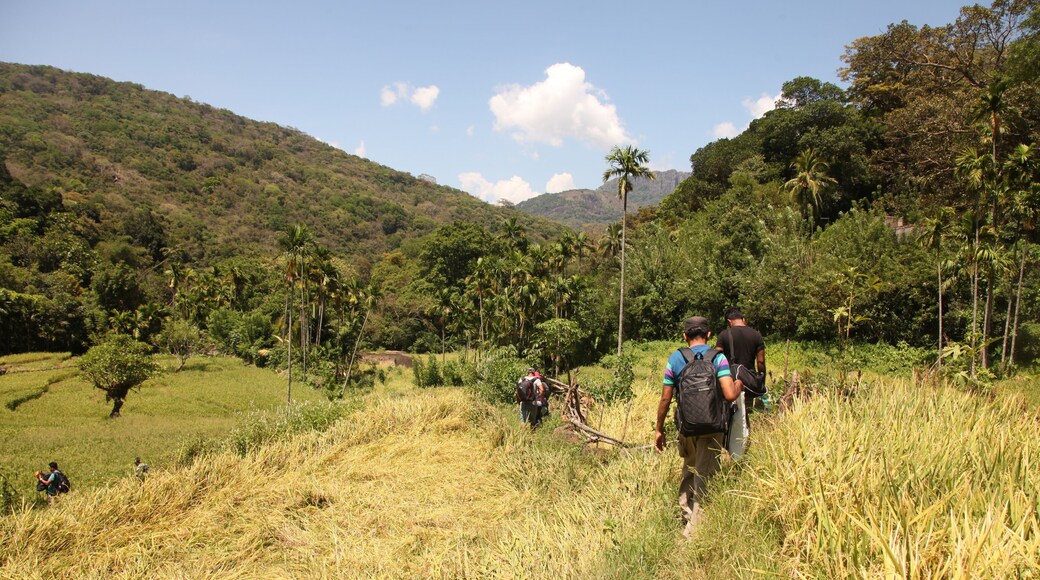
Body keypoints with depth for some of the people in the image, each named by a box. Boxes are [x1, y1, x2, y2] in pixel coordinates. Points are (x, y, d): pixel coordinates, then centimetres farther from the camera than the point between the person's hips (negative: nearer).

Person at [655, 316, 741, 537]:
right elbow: (730, 395, -17)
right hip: (711, 428, -2)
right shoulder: (718, 358, -6)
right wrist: (739, 383, 6)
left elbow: (665, 399, 1)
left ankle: (685, 510, 27)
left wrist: (659, 430, 10)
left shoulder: (675, 359, 0)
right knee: (704, 477, 5)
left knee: (689, 471, 23)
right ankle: (694, 529, 9)